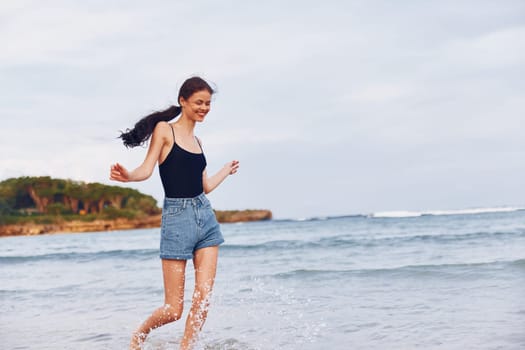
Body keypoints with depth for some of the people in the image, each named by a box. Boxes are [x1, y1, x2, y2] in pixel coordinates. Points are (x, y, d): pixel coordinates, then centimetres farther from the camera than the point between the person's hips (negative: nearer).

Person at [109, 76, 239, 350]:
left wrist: (227, 170, 36)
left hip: (205, 216, 6)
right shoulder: (165, 129, -1)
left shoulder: (197, 141, 17)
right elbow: (147, 169, -11)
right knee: (173, 310, -2)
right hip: (176, 217, -6)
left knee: (203, 297, -3)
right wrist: (128, 176, -32)